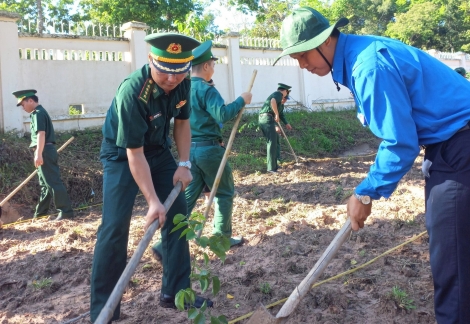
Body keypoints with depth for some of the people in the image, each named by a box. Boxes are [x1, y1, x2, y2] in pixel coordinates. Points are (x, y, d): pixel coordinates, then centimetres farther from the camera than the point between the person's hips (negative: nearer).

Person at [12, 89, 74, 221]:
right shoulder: (40, 112, 21)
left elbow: (41, 134, -23)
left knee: (53, 182, -10)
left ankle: (66, 211, -10)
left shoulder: (38, 113, -11)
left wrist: (39, 154, -28)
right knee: (45, 183, 15)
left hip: (45, 151, -11)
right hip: (47, 151, 11)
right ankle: (41, 210, 25)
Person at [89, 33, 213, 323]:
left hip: (158, 150, 6)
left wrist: (184, 164, -8)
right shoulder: (131, 91, -34)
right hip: (123, 153, -6)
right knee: (116, 225, -13)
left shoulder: (183, 82, -16)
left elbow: (182, 122, 2)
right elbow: (134, 153, -30)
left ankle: (176, 292, 15)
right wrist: (153, 201, -32)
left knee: (177, 214, 3)